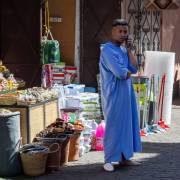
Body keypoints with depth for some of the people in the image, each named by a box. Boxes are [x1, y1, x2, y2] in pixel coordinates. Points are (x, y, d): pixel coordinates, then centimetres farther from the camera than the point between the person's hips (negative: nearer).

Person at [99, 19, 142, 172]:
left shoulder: (123, 49, 13)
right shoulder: (108, 49, -13)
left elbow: (134, 69, 2)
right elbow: (120, 73, -22)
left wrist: (129, 50, -2)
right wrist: (128, 72, -1)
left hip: (127, 93, 8)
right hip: (114, 94, -8)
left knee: (127, 124, 11)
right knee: (113, 126, -4)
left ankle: (124, 157, 21)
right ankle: (109, 160, 3)